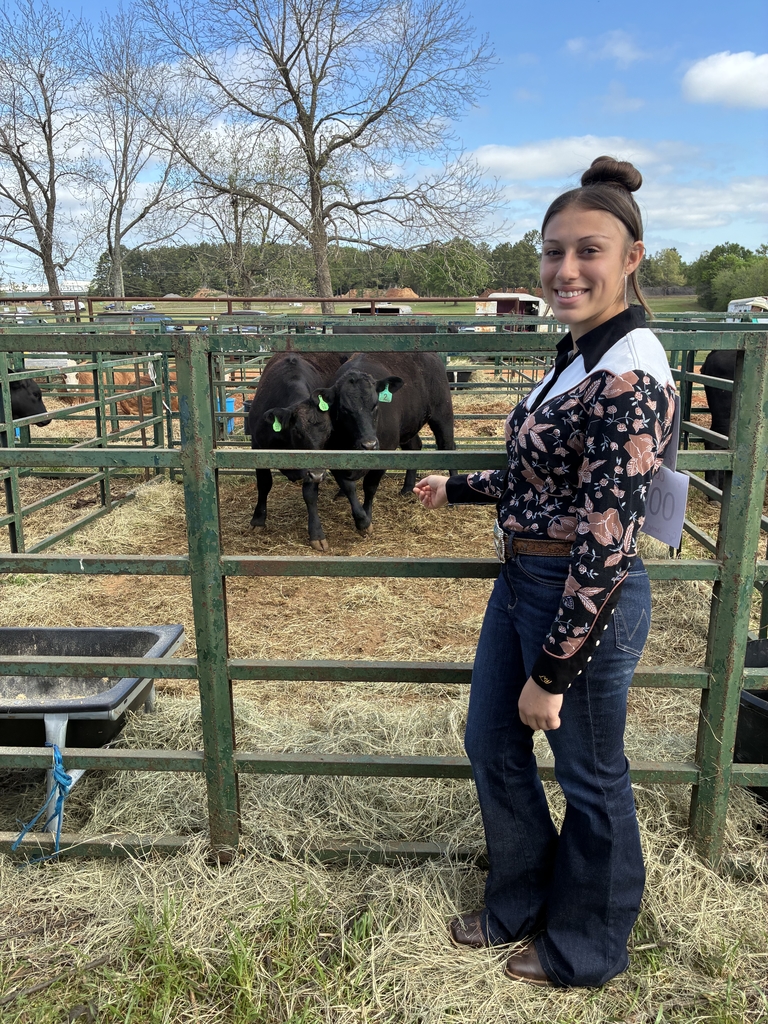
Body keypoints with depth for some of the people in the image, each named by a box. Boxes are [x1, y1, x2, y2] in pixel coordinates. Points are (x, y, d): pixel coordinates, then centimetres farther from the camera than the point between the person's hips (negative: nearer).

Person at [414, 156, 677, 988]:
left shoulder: (629, 376, -23)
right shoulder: (577, 355, 7)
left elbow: (605, 544, -24)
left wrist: (551, 673, -19)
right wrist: (457, 491, 25)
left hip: (583, 603, -9)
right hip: (521, 583, 9)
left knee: (590, 779, 14)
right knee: (491, 743, 21)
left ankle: (584, 950, 42)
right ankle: (519, 905, 47)